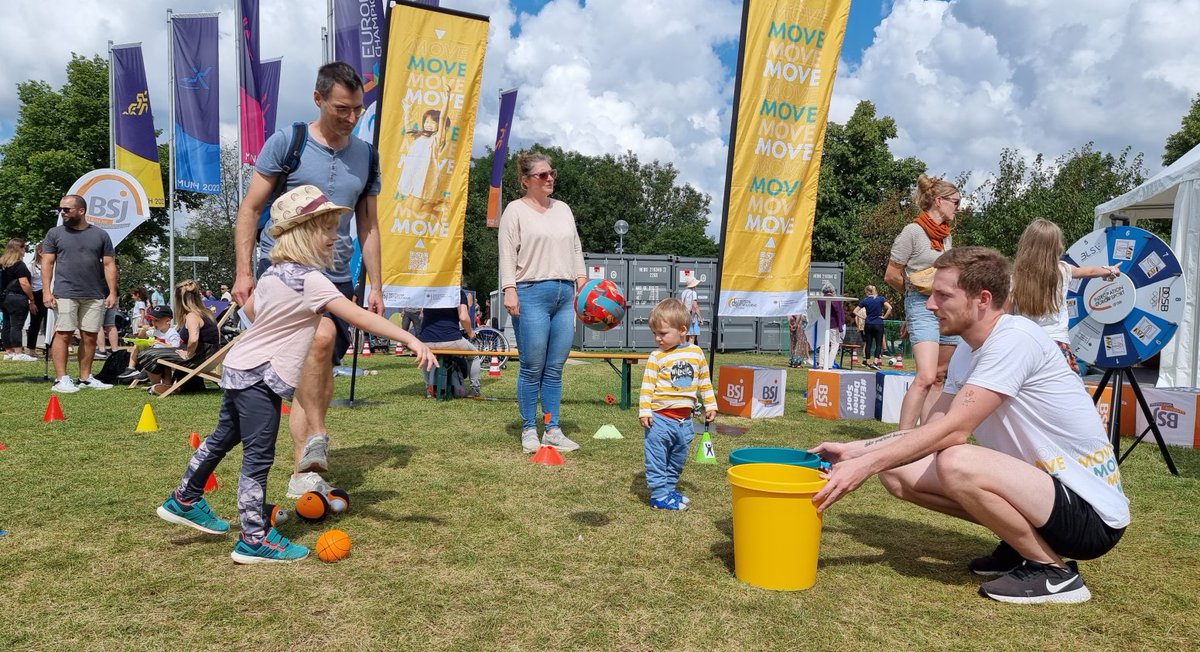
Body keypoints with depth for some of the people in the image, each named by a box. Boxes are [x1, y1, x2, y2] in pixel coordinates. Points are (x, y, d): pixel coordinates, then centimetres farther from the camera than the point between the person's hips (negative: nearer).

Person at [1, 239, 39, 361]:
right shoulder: (19, 265, -12)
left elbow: (4, 281, 19)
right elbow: (24, 283, -17)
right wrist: (32, 300, -13)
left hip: (4, 297, 9)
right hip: (17, 298, -9)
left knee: (7, 324, 11)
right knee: (17, 325, -10)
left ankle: (8, 352, 16)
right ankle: (18, 353, -12)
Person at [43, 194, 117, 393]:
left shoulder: (100, 235, 9)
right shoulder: (55, 233, 6)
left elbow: (109, 265, 8)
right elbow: (47, 263, 4)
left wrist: (112, 292, 0)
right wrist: (46, 291, -5)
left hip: (94, 296, 2)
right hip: (65, 294, -2)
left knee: (90, 337, 5)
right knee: (63, 335, -4)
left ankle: (85, 378, 13)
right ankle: (61, 379, -1)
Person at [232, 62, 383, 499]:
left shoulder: (366, 155, 11)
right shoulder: (286, 142, -3)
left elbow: (368, 226, 16)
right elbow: (249, 209, 0)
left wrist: (376, 287, 12)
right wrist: (243, 273, -7)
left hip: (335, 276, 5)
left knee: (319, 373, 6)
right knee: (322, 336, -31)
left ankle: (303, 472, 16)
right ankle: (316, 439, -16)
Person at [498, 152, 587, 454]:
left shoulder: (563, 209, 21)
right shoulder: (515, 210, 4)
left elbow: (576, 250, 22)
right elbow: (507, 254, -4)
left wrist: (582, 282, 12)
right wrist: (509, 290, -14)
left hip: (565, 294, 5)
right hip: (532, 294, -5)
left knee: (555, 369, 6)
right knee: (532, 369, -3)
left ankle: (552, 429, 13)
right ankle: (529, 431, 7)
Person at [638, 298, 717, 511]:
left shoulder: (696, 353, 4)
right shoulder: (657, 357, -8)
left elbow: (704, 381, 13)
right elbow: (647, 385, -8)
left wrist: (710, 405, 12)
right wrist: (644, 410, -14)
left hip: (684, 418, 4)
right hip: (660, 416, -4)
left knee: (678, 457, 16)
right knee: (657, 458, -1)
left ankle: (670, 488, 30)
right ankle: (659, 495, 7)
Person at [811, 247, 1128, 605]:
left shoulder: (1015, 339, -21)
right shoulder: (968, 353, 7)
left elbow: (953, 430, -26)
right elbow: (930, 429, 9)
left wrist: (866, 464, -26)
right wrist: (854, 450, 0)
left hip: (1092, 515, -8)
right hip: (1044, 487, 8)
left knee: (955, 463, -33)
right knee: (898, 471, -2)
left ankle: (1053, 570, -9)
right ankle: (1020, 543, 11)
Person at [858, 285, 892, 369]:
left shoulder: (865, 300, 1)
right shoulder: (881, 299, -1)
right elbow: (890, 308, -13)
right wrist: (884, 317, -5)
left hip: (868, 324, 1)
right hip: (878, 324, -1)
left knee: (868, 344, 9)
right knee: (878, 344, 0)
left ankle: (868, 362, 13)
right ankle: (875, 362, -13)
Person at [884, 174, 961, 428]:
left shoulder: (946, 235, 15)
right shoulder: (913, 231, -7)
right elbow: (891, 276, -5)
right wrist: (917, 293, 6)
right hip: (923, 307, -8)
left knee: (938, 378, 7)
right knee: (925, 377, -21)